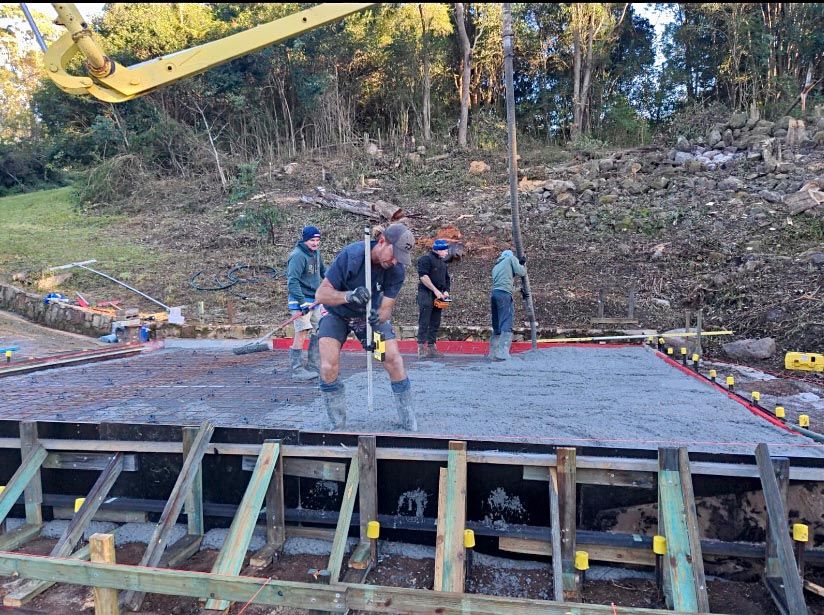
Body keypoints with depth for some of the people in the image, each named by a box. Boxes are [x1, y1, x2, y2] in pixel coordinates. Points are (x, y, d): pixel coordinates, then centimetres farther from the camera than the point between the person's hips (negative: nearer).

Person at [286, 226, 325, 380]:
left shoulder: (316, 253, 9)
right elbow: (292, 281, -23)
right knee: (302, 332, -13)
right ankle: (297, 370, -5)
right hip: (300, 299, -9)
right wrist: (302, 303, -29)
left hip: (315, 299, 9)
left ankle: (312, 366, 23)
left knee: (319, 331, 13)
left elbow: (323, 271, 26)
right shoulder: (298, 256, -17)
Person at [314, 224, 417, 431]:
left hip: (372, 314, 2)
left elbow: (385, 308, -20)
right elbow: (321, 293, -31)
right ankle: (338, 426, 1)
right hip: (337, 313, -2)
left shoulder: (397, 270, -21)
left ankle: (410, 425, 6)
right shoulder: (351, 255, -32)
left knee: (394, 361, -10)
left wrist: (378, 319, -44)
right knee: (329, 368, -19)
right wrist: (349, 296, -50)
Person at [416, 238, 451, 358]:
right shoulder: (426, 258, -7)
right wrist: (436, 290, -17)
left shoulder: (443, 262, 20)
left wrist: (445, 291, 7)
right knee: (424, 322, -9)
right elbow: (423, 276, -17)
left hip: (438, 295, 8)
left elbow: (446, 279, 25)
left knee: (435, 323, 7)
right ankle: (421, 348, -8)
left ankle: (431, 348, 12)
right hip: (426, 294, -8)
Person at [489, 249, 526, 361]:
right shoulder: (511, 258, 15)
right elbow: (521, 272, 2)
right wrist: (523, 265, 23)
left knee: (497, 327, 12)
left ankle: (493, 354, 14)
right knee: (506, 325, -14)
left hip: (494, 293, 7)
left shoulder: (496, 266, 31)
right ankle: (502, 354, -26)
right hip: (504, 293, -7)